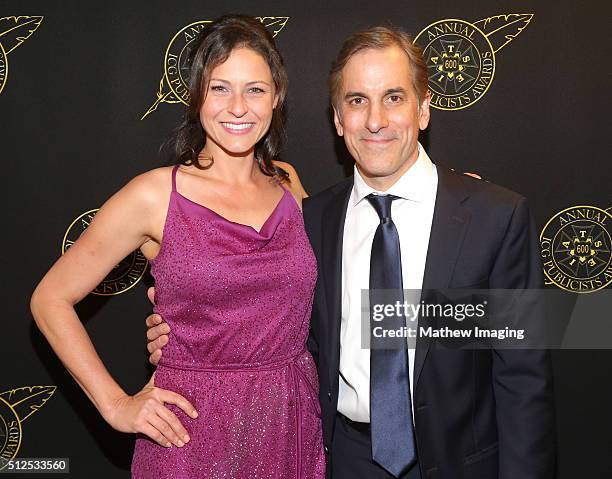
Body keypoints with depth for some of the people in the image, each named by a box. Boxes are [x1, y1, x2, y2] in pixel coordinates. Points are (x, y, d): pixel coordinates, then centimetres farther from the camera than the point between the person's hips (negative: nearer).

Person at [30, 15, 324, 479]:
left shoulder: (288, 184, 2)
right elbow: (50, 299, -3)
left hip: (293, 429, 4)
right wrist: (116, 405, -7)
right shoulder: (156, 195, -10)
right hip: (193, 433, -3)